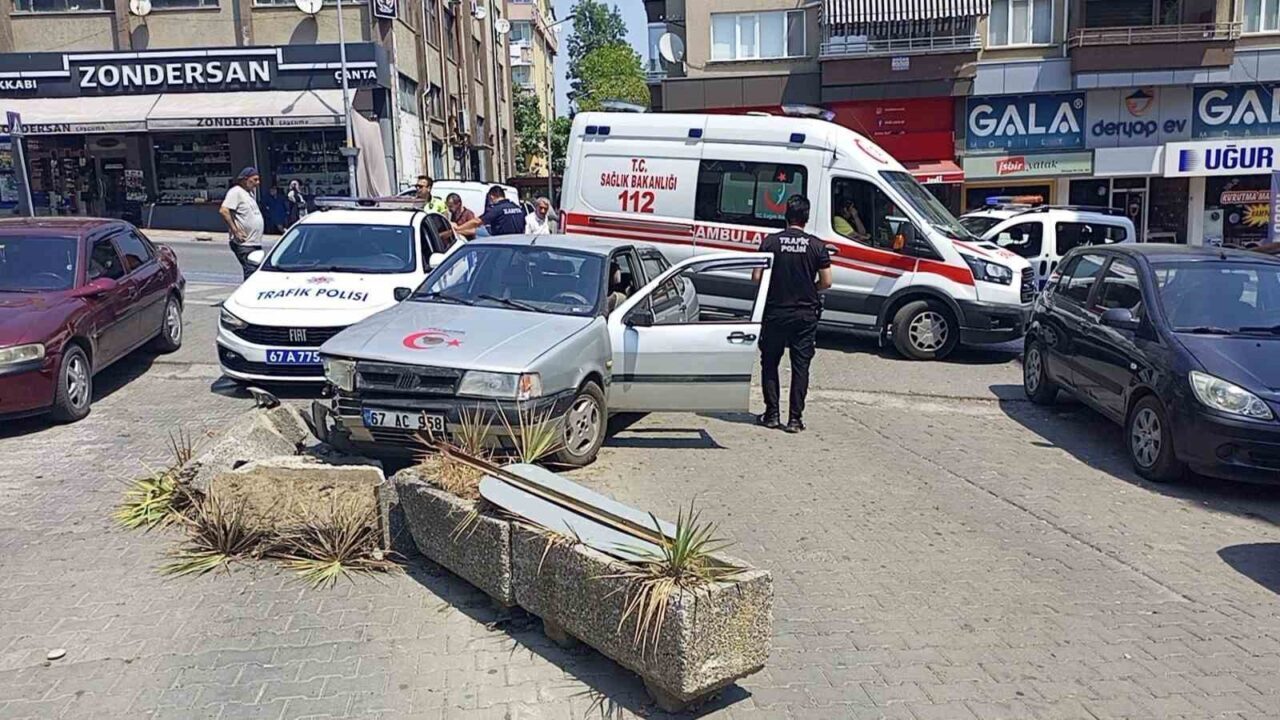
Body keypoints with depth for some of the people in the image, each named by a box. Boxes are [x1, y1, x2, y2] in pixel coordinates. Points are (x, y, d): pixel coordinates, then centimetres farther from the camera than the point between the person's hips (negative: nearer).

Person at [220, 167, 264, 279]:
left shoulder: (250, 192, 18)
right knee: (251, 272, -14)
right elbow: (223, 211, -21)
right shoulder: (236, 191, -10)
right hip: (244, 244, -9)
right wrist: (235, 231, -20)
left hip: (255, 242, 9)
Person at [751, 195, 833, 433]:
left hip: (775, 312, 0)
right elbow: (826, 282, -3)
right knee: (800, 366, 7)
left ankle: (772, 414, 12)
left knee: (770, 363, 13)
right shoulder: (816, 245, -3)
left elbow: (757, 277, -5)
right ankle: (795, 418, 5)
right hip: (805, 314, 0)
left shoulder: (771, 241, -4)